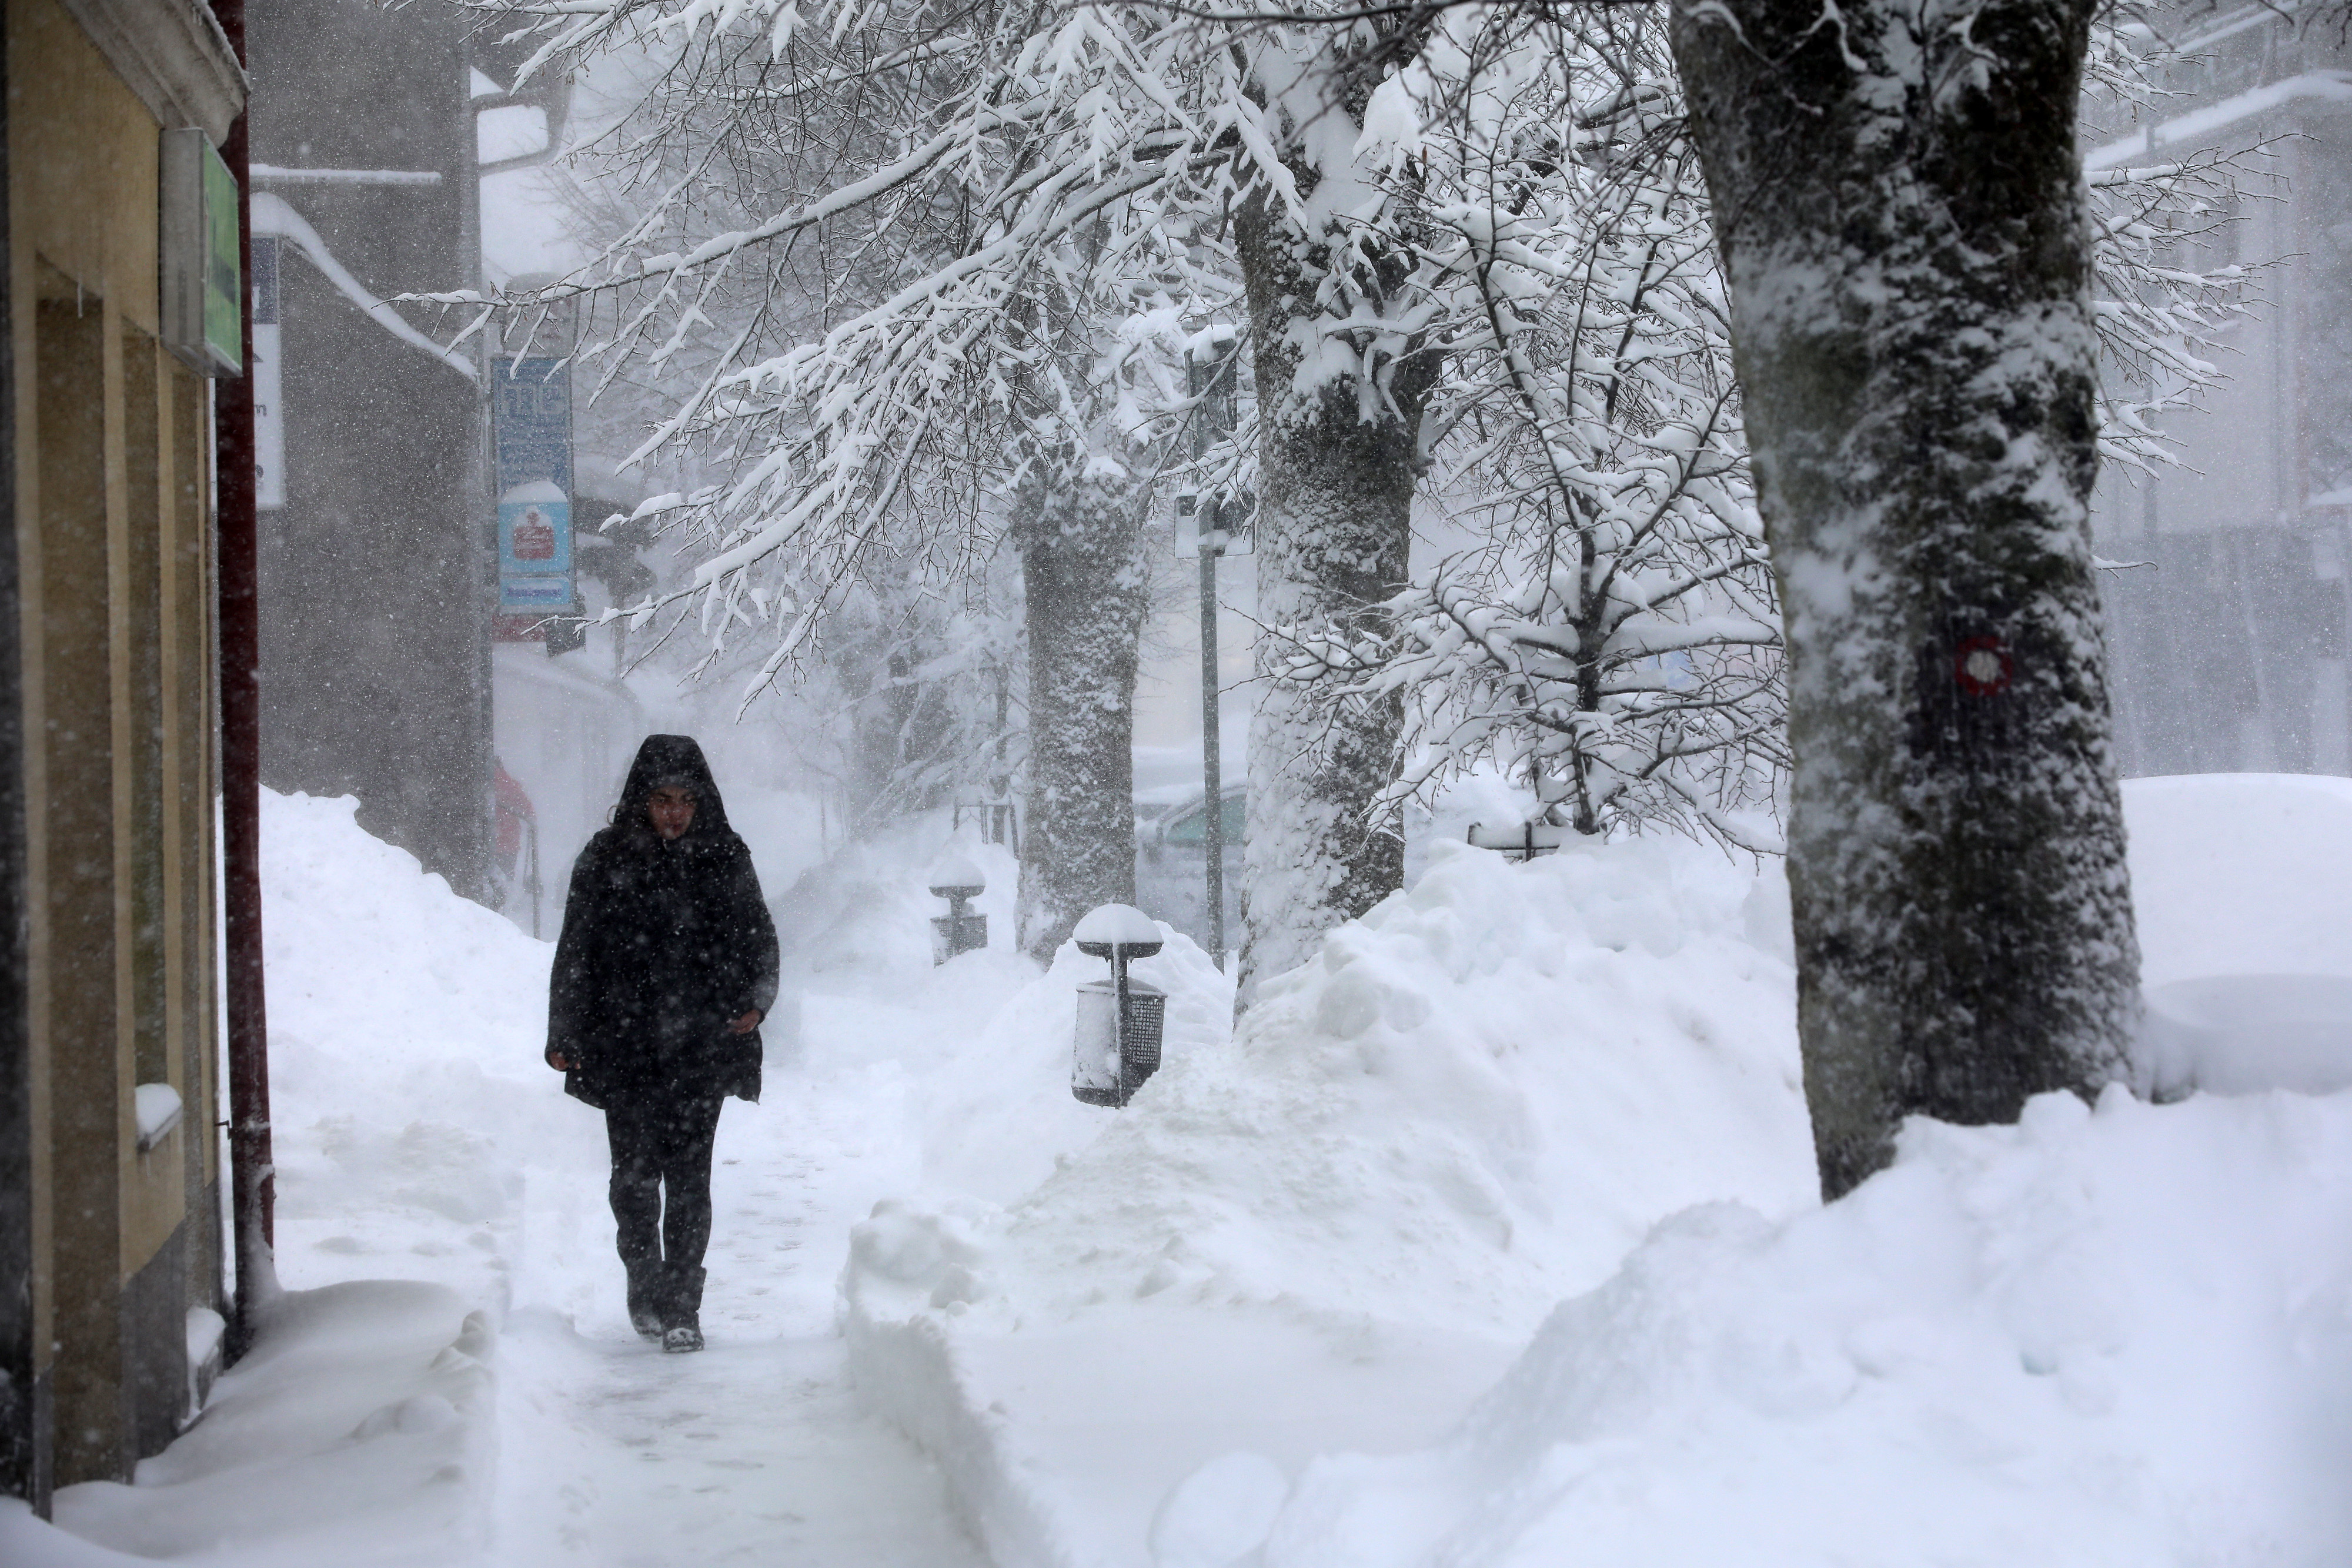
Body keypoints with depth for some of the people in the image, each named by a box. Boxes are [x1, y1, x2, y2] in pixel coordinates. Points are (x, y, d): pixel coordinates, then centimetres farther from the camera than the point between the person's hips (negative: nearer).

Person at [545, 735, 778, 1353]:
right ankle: (644, 1284, 26)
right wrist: (564, 1036, 1)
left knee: (689, 1175, -5)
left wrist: (757, 999, -5)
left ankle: (682, 1308, 2)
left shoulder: (727, 860, 5)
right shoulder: (606, 861, 3)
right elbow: (575, 953, 6)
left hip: (703, 1047, 0)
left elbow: (760, 937, 13)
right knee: (635, 1173, 4)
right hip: (625, 1045, 0)